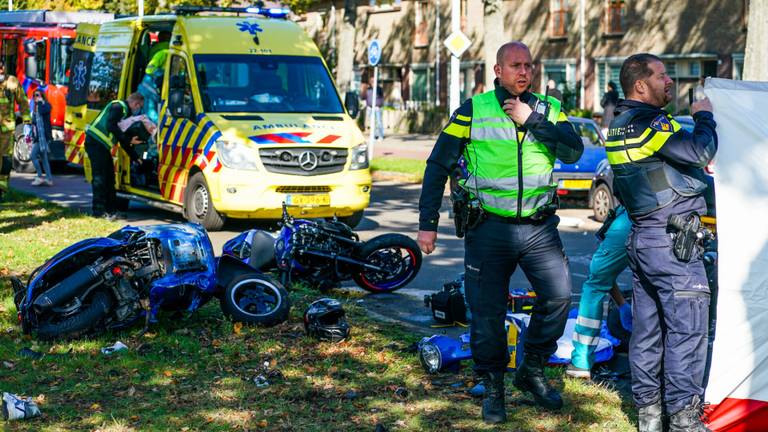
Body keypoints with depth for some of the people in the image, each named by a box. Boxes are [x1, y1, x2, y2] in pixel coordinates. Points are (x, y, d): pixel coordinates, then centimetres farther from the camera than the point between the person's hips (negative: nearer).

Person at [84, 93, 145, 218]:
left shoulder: (125, 113, 21)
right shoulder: (118, 107, -10)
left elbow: (123, 141, 24)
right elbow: (111, 126, -25)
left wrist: (134, 156, 22)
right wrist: (128, 140, -24)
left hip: (102, 145, 10)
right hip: (95, 142, -10)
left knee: (109, 176, 13)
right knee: (100, 177, -10)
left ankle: (111, 209, 19)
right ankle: (99, 211, -9)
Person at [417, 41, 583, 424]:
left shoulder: (548, 110, 7)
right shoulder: (473, 111, 0)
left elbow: (574, 151, -9)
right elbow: (438, 166, 1)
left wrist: (532, 120, -15)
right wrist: (427, 223, -3)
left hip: (539, 226, 2)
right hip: (490, 227, -2)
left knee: (559, 296, -10)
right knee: (487, 313, 1)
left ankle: (532, 370, 13)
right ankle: (492, 388, 20)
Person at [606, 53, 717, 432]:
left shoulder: (618, 126, 14)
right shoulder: (651, 123, -16)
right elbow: (701, 150, -26)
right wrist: (703, 116, -7)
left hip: (640, 237, 9)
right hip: (672, 241, -9)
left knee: (647, 327, 12)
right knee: (686, 327, -4)